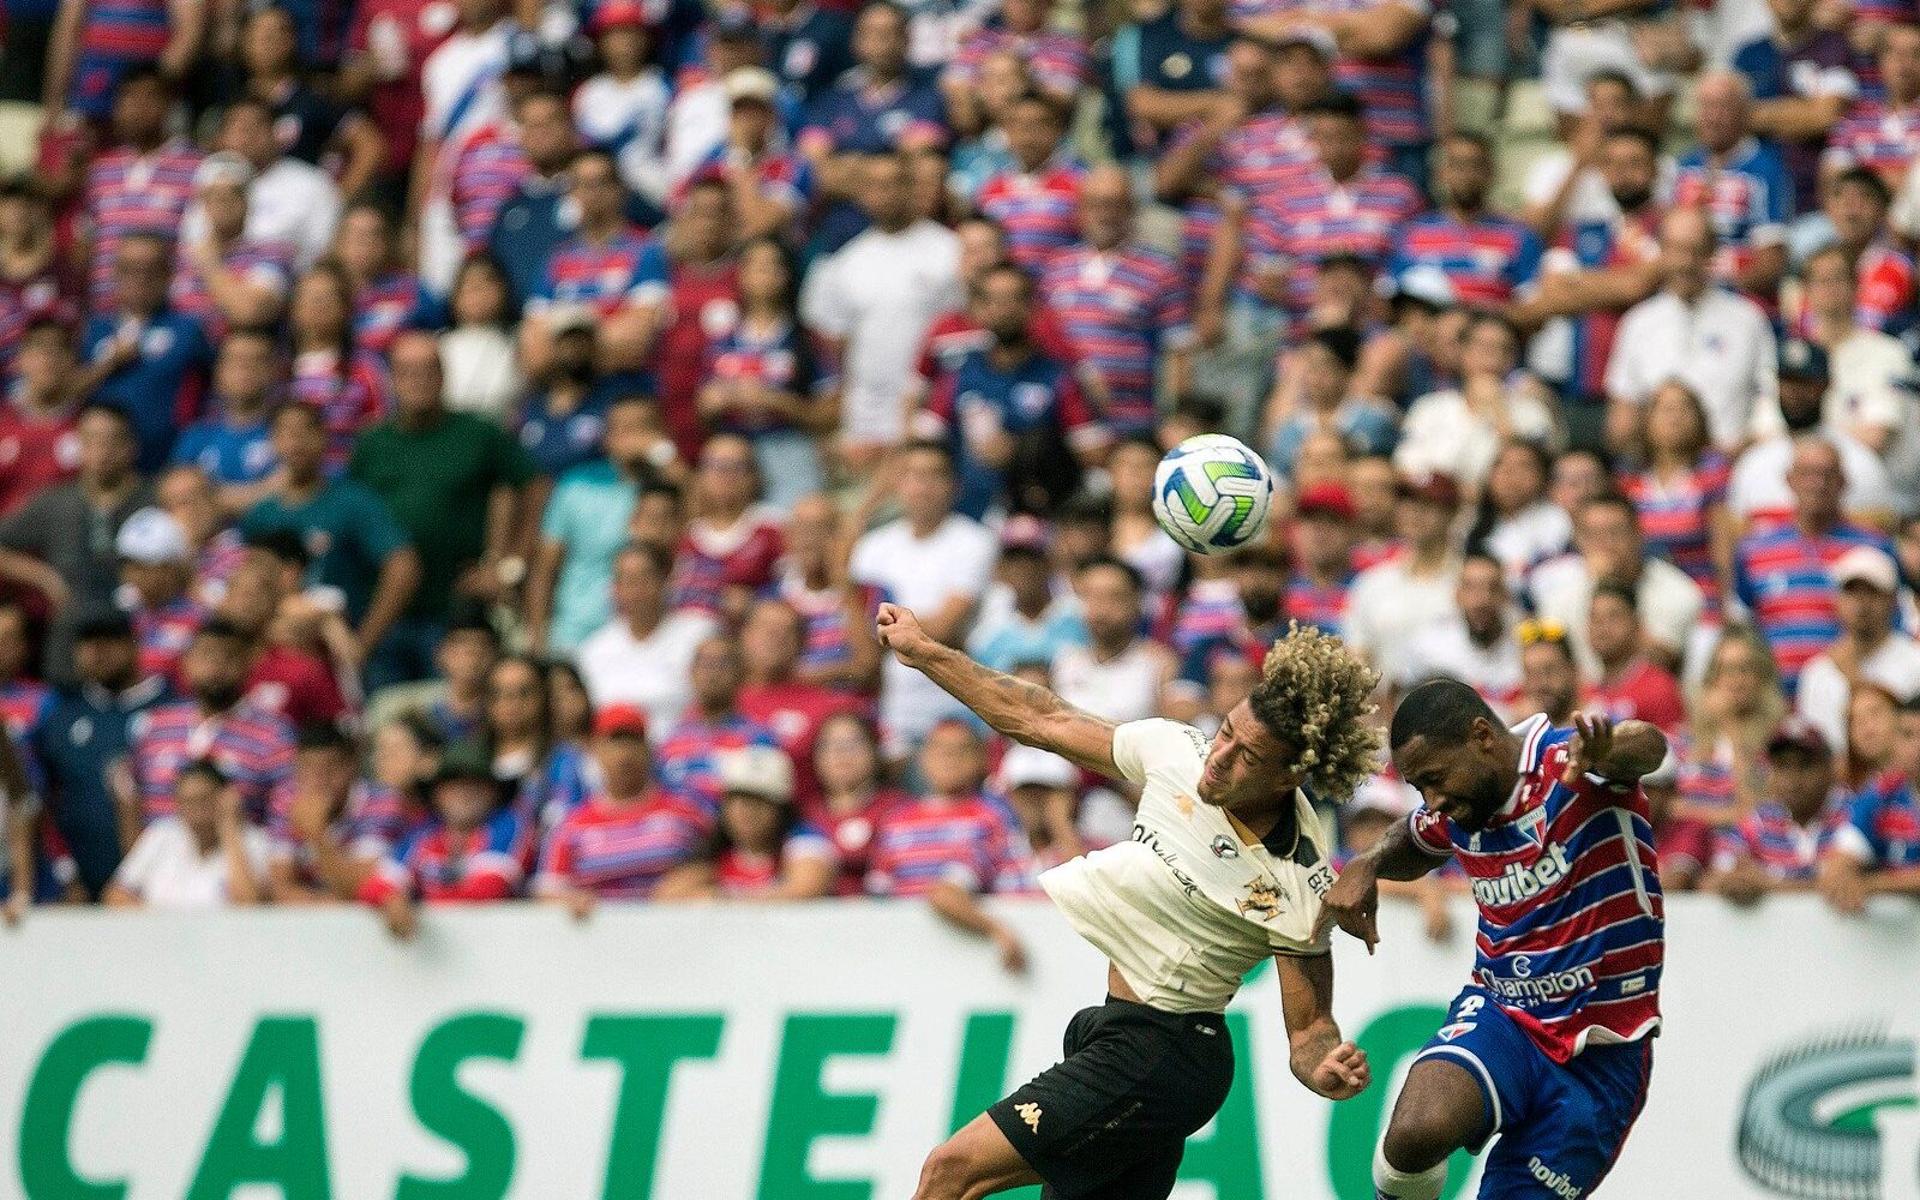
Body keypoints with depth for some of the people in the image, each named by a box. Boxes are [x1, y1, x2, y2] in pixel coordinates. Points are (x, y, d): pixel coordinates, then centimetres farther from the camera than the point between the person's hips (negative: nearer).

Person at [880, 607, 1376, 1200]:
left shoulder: (1299, 888, -20)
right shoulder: (1178, 749, -6)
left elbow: (1309, 1028, -9)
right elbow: (1044, 722, 7)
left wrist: (1328, 1071, -31)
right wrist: (925, 652, 10)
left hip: (1158, 1056, -8)